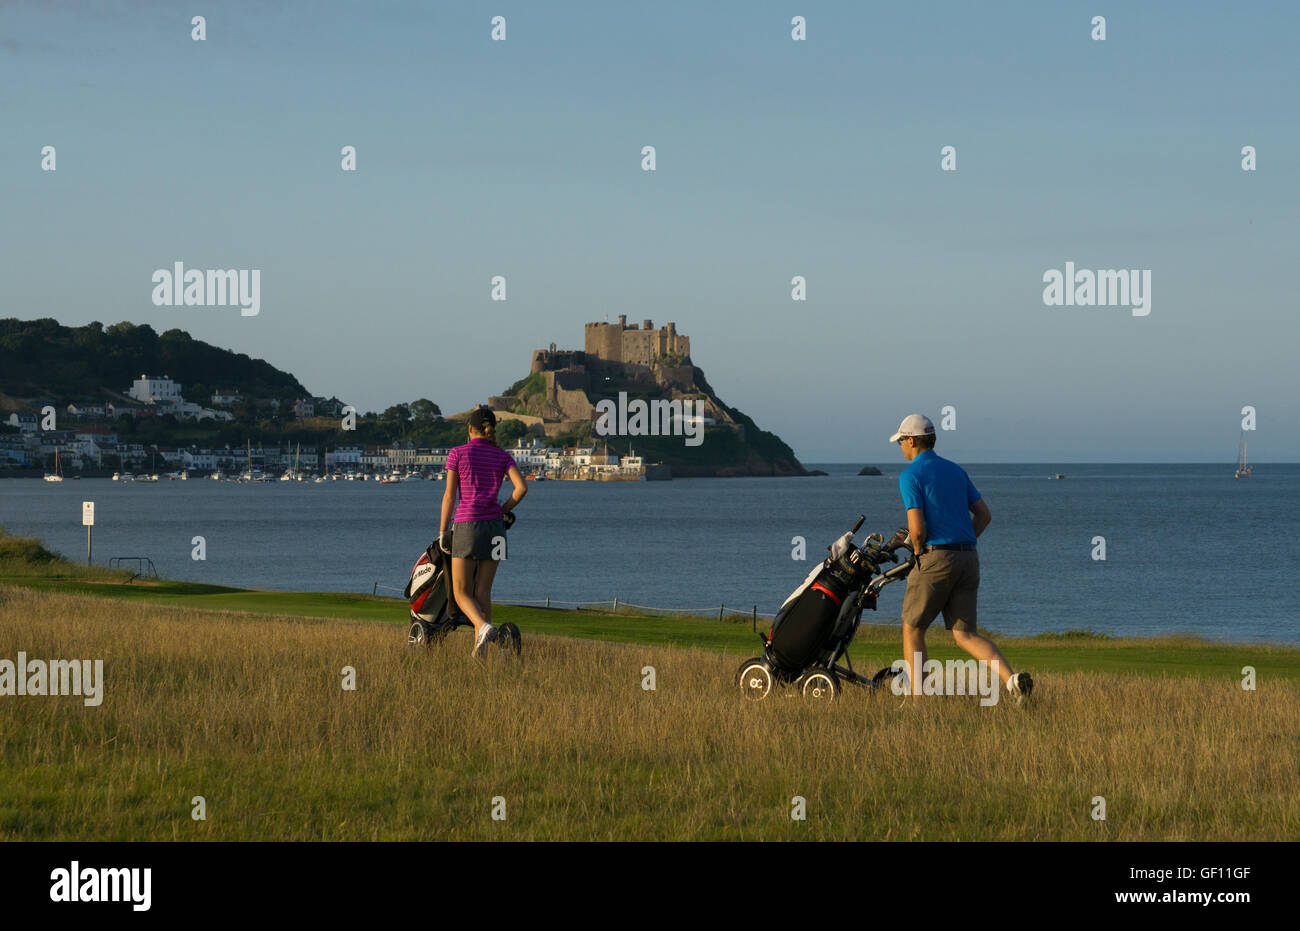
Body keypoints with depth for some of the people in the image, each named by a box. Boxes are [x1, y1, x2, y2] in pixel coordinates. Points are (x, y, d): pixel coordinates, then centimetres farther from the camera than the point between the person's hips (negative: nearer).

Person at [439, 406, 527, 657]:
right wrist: (503, 511, 10)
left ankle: (484, 627, -27)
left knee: (462, 593, 3)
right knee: (483, 592, 9)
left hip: (466, 526, -3)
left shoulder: (457, 453, 0)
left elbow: (449, 495, -2)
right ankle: (479, 651, 2)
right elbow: (522, 487, -6)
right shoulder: (503, 456, 6)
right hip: (494, 528, 3)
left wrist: (443, 531, 4)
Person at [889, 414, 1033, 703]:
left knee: (913, 628, 12)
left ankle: (916, 698, 10)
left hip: (935, 559, -6)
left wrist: (919, 553, 4)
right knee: (964, 635, 4)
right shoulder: (955, 471, 17)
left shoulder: (910, 476, -7)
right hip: (968, 559, 6)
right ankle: (1012, 678, -19)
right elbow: (984, 515, 16)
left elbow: (917, 529, -17)